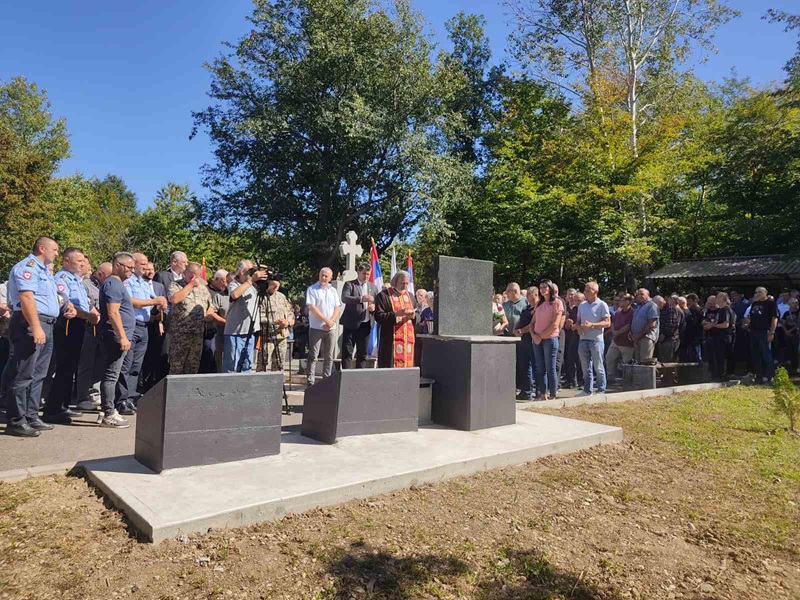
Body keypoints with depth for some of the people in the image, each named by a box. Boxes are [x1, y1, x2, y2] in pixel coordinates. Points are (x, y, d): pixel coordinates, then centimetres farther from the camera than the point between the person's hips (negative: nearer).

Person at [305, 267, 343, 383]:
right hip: (316, 327, -4)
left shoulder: (333, 291, 13)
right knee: (313, 355, -2)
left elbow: (337, 308, 8)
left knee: (329, 356, 8)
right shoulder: (312, 289, -1)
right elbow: (312, 307, -10)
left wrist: (331, 321, -9)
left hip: (331, 328, 5)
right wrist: (326, 320, -14)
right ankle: (310, 381, 0)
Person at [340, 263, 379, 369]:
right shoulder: (349, 284, 1)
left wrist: (374, 307, -8)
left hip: (366, 324, 4)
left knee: (362, 353, 7)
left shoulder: (373, 287, 14)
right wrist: (361, 299, -29)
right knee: (347, 352, -2)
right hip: (351, 324, -3)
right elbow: (344, 298, -16)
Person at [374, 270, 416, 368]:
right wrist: (396, 314, -20)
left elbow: (418, 317, 17)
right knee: (391, 366, -6)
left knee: (407, 365, 5)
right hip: (391, 340, -5)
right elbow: (378, 316, -10)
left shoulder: (410, 296, 17)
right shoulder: (383, 295, -1)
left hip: (408, 338, 5)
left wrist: (413, 315, -6)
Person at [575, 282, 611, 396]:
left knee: (598, 367, 1)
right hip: (583, 340, 6)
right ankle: (587, 390, 20)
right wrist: (578, 327, -5)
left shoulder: (602, 305, -5)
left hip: (596, 340, -6)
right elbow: (578, 321, 18)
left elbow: (607, 323, -11)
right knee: (586, 368, 11)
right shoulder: (582, 305, 13)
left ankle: (601, 391, 10)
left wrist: (592, 325, -21)